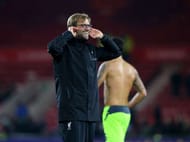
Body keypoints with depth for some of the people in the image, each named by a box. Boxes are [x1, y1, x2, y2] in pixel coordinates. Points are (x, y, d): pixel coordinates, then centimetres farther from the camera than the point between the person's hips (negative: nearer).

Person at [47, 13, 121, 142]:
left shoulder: (91, 49, 16)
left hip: (91, 112, 7)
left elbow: (115, 52, 28)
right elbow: (52, 47, -28)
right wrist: (69, 34, -12)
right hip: (71, 111, -7)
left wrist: (102, 37, 14)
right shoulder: (65, 48, -4)